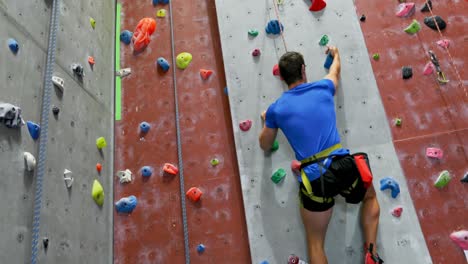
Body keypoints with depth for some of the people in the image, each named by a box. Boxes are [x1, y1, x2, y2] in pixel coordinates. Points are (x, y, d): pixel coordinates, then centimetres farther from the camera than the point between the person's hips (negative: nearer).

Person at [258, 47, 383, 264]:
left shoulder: (276, 108, 5)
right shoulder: (323, 89, 8)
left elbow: (265, 146, 19)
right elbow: (336, 69, 34)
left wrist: (267, 121, 37)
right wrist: (335, 53, 56)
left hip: (314, 178, -1)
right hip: (343, 165, 2)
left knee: (315, 242, 17)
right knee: (370, 196, 36)